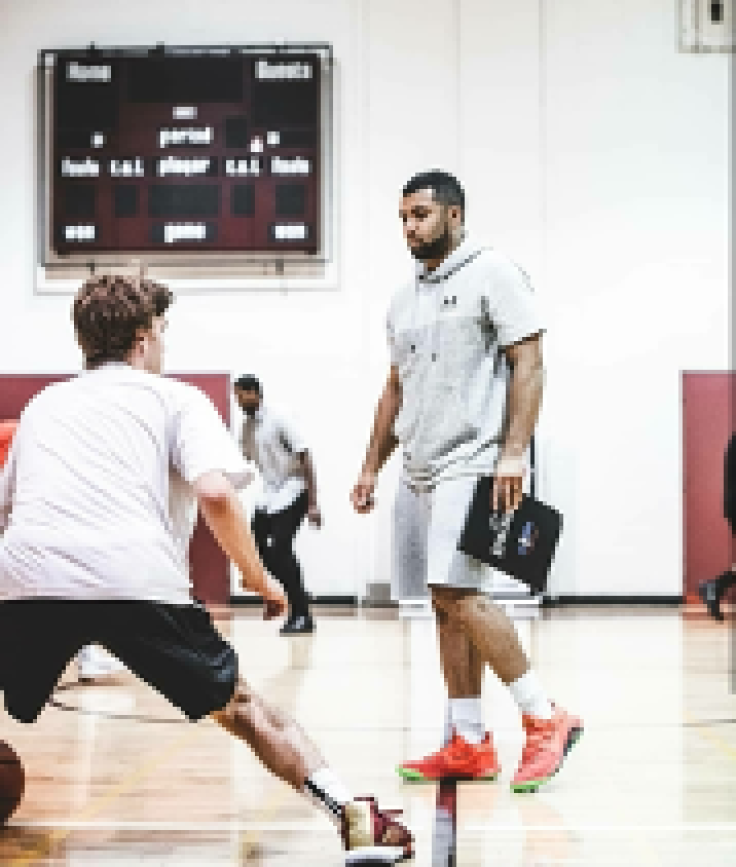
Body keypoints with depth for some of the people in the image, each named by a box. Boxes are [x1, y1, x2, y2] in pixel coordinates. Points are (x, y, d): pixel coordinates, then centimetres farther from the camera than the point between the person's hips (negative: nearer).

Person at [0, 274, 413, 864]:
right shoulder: (175, 398, 17)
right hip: (139, 581, -2)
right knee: (239, 705, 14)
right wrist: (260, 580, 12)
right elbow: (215, 494, 0)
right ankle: (356, 819, 6)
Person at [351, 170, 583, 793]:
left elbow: (527, 364, -10)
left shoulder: (492, 274, -3)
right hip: (420, 472, 8)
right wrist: (371, 468, 19)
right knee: (447, 605, 6)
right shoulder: (405, 300, 19)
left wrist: (514, 452, -19)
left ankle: (546, 718, -6)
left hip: (472, 464, -8)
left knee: (458, 595, -17)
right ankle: (469, 744, 10)